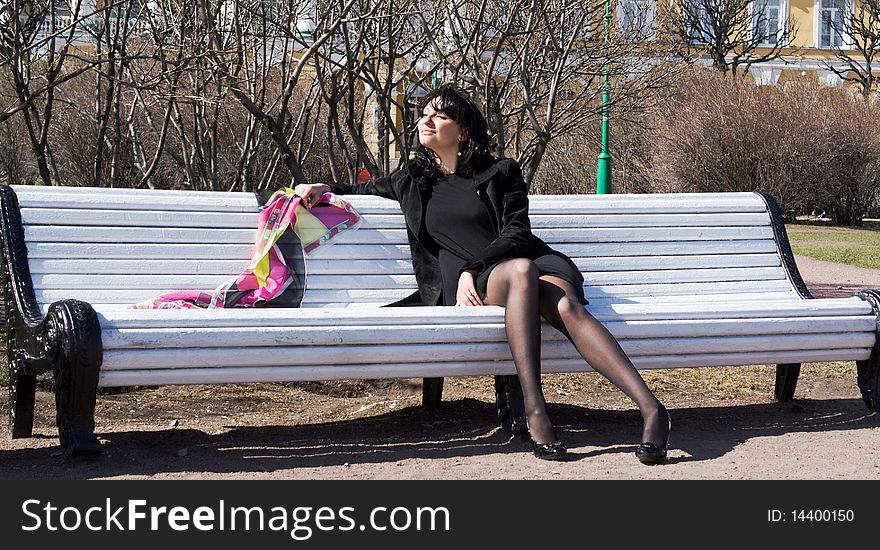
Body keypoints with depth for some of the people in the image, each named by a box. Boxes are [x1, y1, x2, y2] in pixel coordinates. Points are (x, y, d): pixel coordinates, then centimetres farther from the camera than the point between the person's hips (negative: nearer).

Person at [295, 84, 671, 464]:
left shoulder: (501, 173, 16)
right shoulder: (411, 180, 24)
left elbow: (516, 233, 4)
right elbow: (365, 191, 42)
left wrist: (471, 268, -12)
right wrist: (326, 189, 21)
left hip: (528, 261, 0)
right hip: (463, 280, 0)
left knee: (566, 306, -36)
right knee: (521, 271, -38)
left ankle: (651, 409, -49)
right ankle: (533, 410, -47)